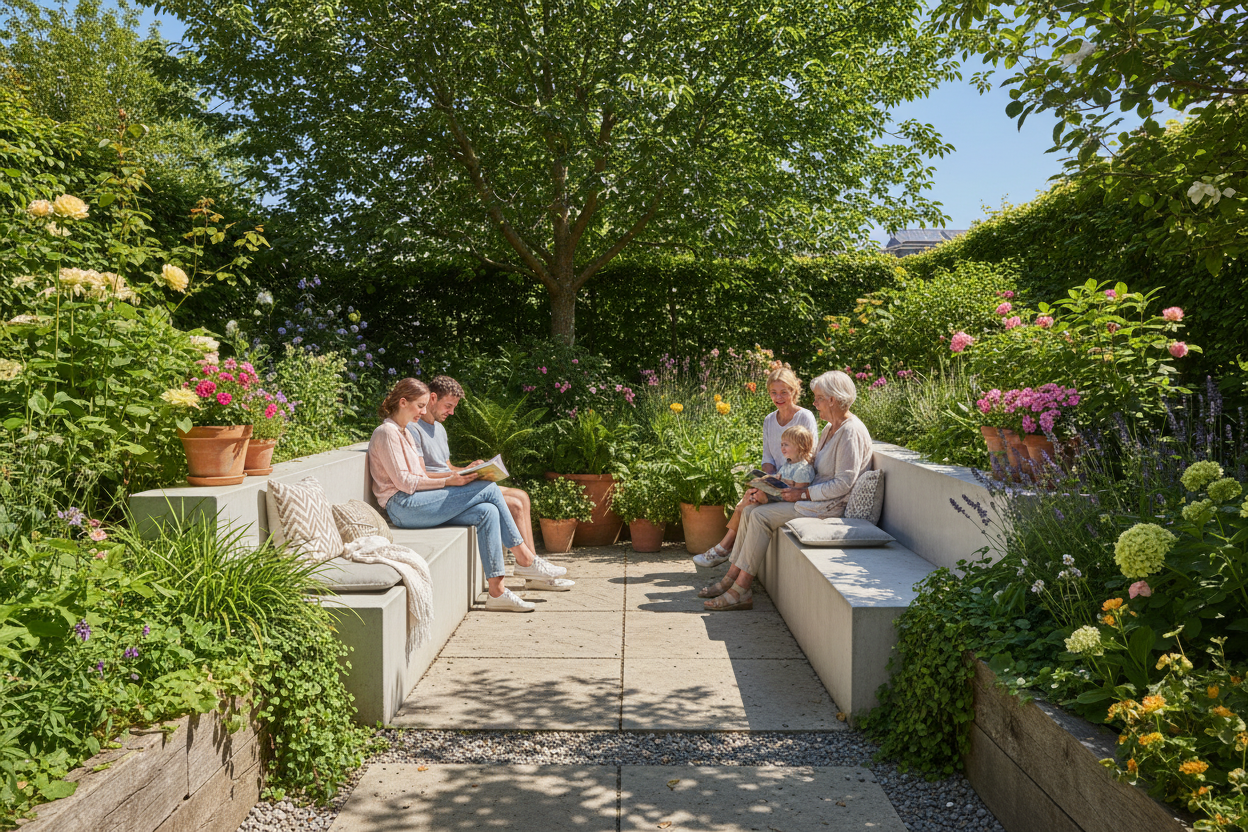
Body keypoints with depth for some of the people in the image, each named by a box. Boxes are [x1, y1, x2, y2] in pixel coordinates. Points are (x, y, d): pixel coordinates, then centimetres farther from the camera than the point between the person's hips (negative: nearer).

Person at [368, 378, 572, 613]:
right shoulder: (386, 432, -7)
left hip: (415, 503, 9)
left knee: (487, 512, -13)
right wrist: (449, 482, -17)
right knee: (489, 489, -17)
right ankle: (525, 559, -8)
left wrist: (460, 473, 6)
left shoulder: (404, 433, 23)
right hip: (402, 505, -9)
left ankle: (496, 591, -16)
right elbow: (403, 482, -15)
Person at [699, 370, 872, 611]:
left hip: (831, 505, -10)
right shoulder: (830, 428, 15)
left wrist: (802, 493, -19)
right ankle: (731, 579, -1)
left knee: (761, 515, -20)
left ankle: (740, 591, -17)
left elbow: (843, 484, -22)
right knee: (750, 510, -2)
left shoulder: (851, 433, -17)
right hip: (815, 497, 10)